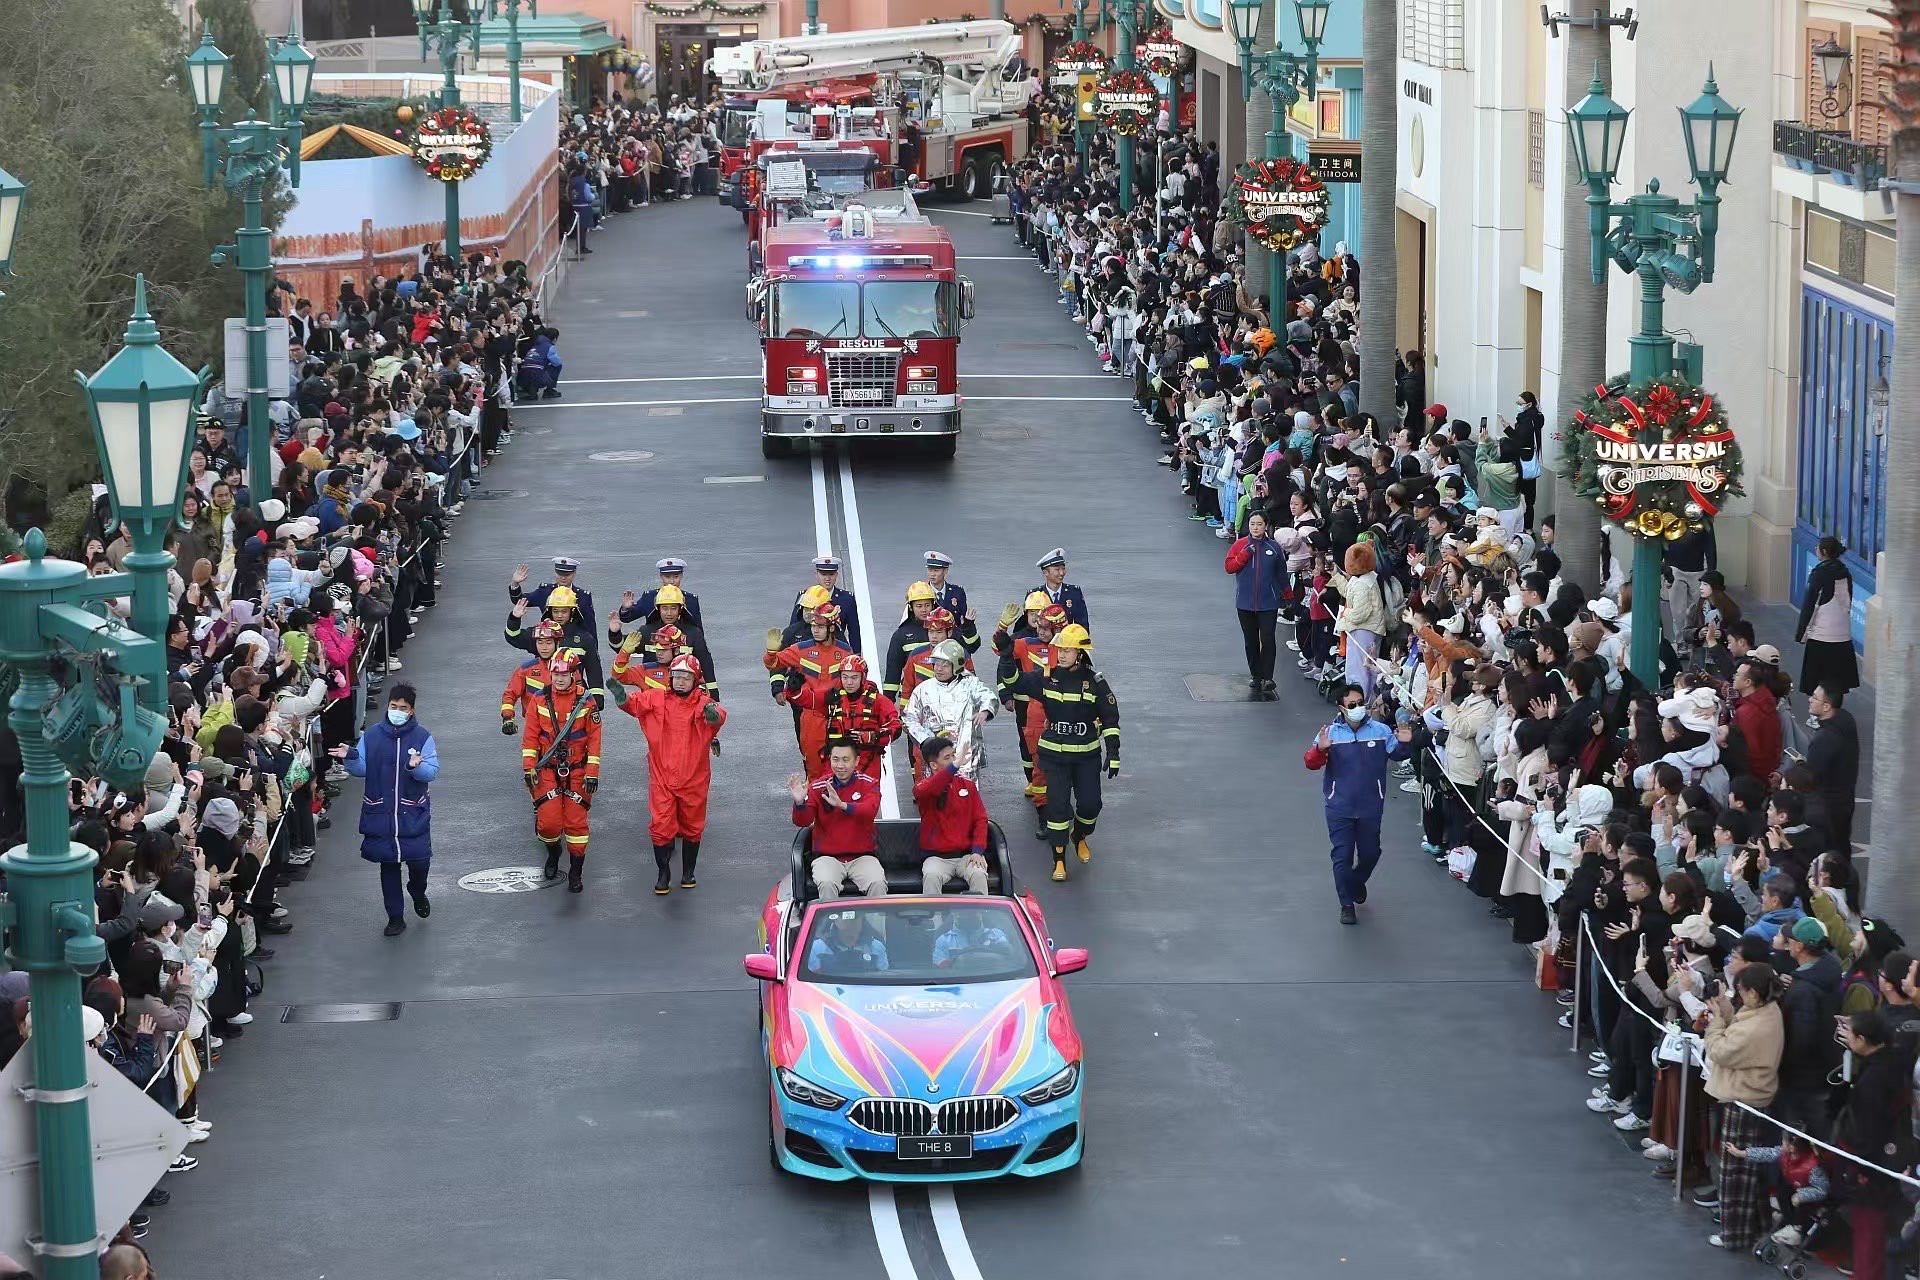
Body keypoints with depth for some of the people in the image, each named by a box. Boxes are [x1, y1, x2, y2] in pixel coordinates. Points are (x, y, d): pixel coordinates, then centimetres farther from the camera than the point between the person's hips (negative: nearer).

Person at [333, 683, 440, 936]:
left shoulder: (422, 737, -4)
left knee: (419, 860, -1)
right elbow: (362, 769, 3)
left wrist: (417, 767, -32)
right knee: (388, 864, 6)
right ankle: (395, 917, 17)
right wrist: (350, 758, -17)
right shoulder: (371, 735, 1)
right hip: (381, 814, 2)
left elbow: (432, 772, -11)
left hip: (413, 814, -1)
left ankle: (418, 893, 34)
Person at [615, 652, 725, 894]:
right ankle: (664, 874, 14)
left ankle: (688, 873, 31)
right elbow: (633, 702, -12)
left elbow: (718, 715, -27)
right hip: (662, 777, 0)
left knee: (692, 827, 14)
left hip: (693, 779, 0)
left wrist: (714, 714, -52)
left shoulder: (702, 703, -7)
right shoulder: (656, 699, -1)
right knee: (661, 827, 0)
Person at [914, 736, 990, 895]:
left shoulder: (968, 785, 10)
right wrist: (955, 766, -38)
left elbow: (980, 819, 7)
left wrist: (978, 851, -9)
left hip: (966, 854, 2)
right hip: (936, 856, -2)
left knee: (978, 874, -29)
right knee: (931, 877, -34)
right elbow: (923, 792, -27)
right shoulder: (923, 786, -1)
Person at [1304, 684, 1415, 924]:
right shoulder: (1330, 733, -6)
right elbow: (1312, 763, -11)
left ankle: (1357, 882, 46)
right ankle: (1347, 905, 11)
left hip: (1370, 807, 2)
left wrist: (1405, 744, -19)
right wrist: (1320, 749, -33)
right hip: (1340, 808, -2)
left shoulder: (1380, 731, -1)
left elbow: (1397, 754, 3)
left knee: (1370, 854, 14)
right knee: (1342, 856, -1)